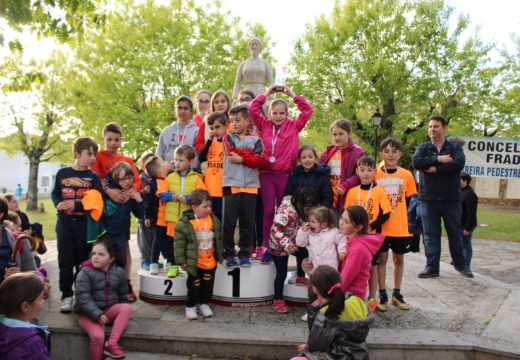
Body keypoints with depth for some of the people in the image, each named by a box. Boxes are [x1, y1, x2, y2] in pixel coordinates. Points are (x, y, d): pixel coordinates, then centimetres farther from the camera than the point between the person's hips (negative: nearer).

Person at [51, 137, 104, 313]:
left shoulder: (93, 176, -1)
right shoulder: (62, 173, 3)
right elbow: (54, 193, 8)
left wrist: (76, 205, -19)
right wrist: (58, 204, -12)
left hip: (85, 224, -1)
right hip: (64, 222, 1)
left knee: (83, 260, 7)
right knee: (65, 261, 4)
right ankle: (66, 295, 15)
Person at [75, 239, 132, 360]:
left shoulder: (119, 272, 1)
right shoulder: (85, 273, -11)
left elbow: (122, 295, 14)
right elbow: (83, 299, -18)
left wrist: (123, 313, 14)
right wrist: (98, 315, -26)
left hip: (110, 310, 4)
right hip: (89, 314, -4)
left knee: (127, 308, -25)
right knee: (98, 336, -29)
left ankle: (111, 343, -26)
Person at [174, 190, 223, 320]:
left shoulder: (214, 220, 0)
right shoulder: (185, 222, -15)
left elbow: (218, 239, 11)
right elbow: (179, 243, -11)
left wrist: (219, 255, 14)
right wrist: (181, 260, -10)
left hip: (211, 262, 4)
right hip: (194, 263, -4)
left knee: (208, 284, 13)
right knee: (194, 285, 8)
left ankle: (204, 303, 32)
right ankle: (191, 306, 26)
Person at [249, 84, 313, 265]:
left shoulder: (294, 126, 5)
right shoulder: (264, 125, 7)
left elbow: (307, 110, 2)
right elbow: (253, 108, 4)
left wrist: (292, 94, 4)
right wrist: (267, 93, 7)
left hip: (286, 175, -1)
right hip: (267, 174, 1)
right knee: (268, 211, 4)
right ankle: (267, 248, 11)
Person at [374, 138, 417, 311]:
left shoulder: (407, 175, 0)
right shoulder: (375, 174, -4)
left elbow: (410, 201, 6)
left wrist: (411, 224, 3)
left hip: (400, 227, 2)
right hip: (381, 226, -2)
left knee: (399, 258, 11)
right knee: (382, 258, 5)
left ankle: (397, 294, 26)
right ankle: (382, 295, 17)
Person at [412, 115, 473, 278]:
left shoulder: (455, 147, 4)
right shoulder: (423, 147, 6)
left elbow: (459, 163, -16)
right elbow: (416, 162, -14)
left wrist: (435, 168, -16)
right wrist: (438, 159, -18)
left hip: (451, 198, 0)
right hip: (428, 199, 0)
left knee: (455, 233, 11)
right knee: (430, 234, 4)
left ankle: (460, 264, 28)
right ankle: (432, 267, 12)